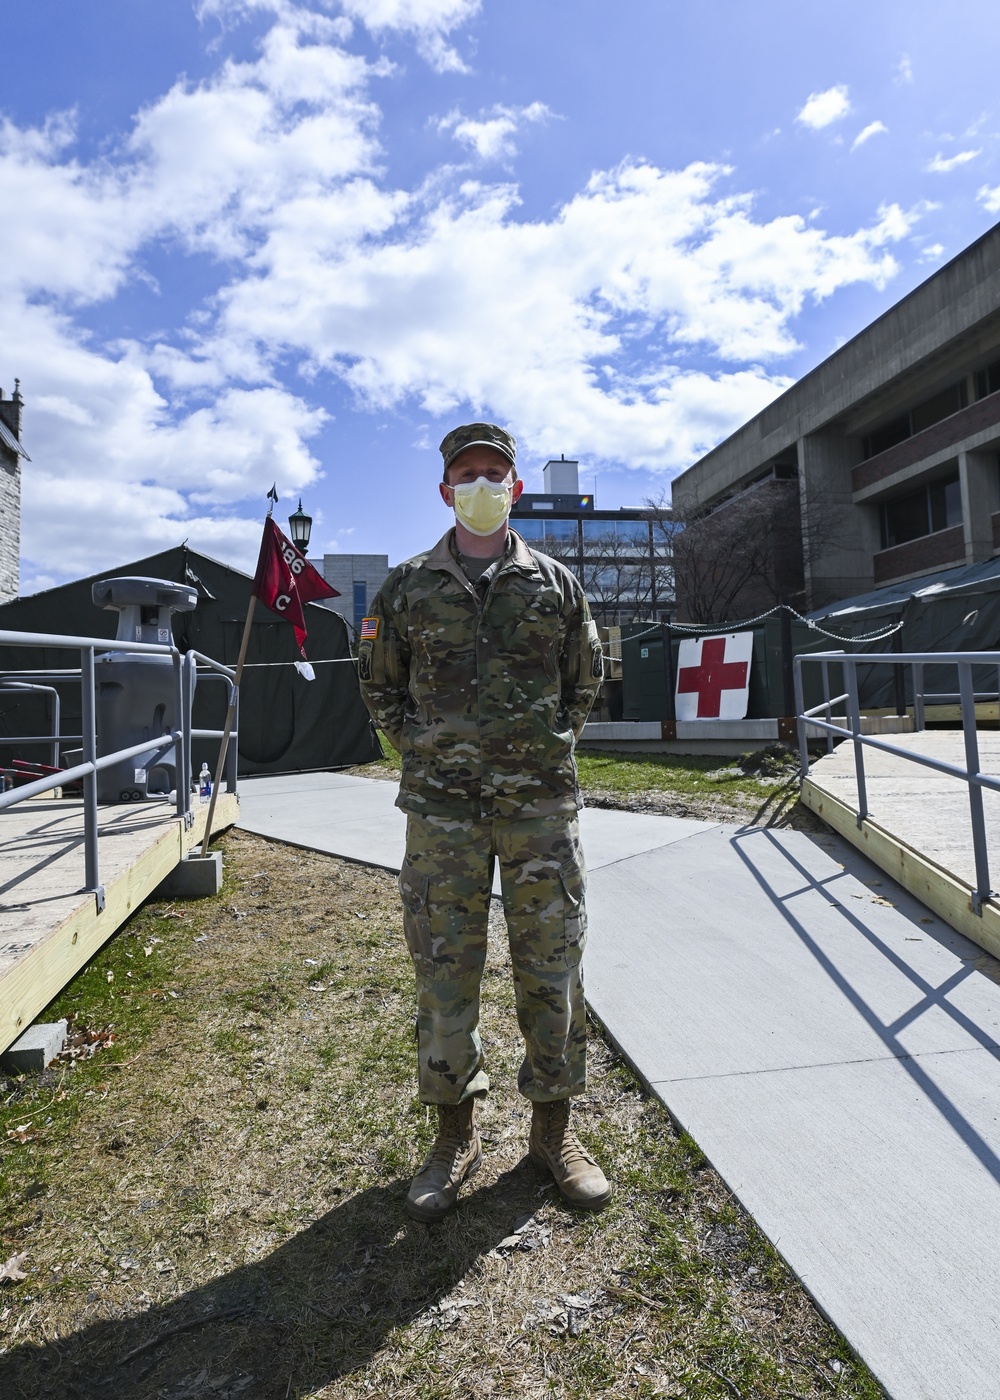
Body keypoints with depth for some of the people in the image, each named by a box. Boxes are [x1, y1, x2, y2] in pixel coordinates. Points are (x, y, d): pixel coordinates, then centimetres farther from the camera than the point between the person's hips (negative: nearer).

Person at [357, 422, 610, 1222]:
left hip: (541, 801, 1)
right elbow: (378, 682, 15)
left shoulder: (555, 583, 8)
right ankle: (455, 1136, 27)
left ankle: (553, 1130, 27)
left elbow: (587, 677, 17)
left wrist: (555, 745, 7)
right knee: (444, 969, 7)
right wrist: (419, 749, 5)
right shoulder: (408, 587, 6)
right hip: (443, 805, 0)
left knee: (552, 965, 8)